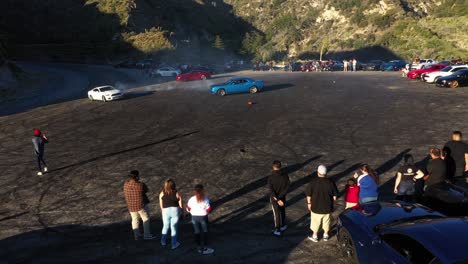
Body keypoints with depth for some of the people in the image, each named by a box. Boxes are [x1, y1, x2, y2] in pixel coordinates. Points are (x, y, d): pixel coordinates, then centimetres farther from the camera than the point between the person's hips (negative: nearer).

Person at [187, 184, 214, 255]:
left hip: (194, 217, 3)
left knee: (197, 232, 15)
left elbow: (188, 209, 1)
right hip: (203, 217, -3)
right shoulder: (205, 199, -18)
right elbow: (209, 210, -13)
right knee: (204, 232, 13)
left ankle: (200, 248, 27)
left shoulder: (191, 199, -9)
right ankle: (204, 248, 19)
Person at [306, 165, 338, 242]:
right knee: (326, 221, 20)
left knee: (315, 221, 15)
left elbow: (308, 194, -9)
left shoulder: (313, 182, -17)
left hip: (316, 207, -2)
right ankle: (326, 235, 34)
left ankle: (315, 236, 28)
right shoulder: (330, 182, -12)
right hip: (327, 207, 2)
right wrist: (332, 203, 13)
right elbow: (335, 195, -3)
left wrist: (309, 203, 6)